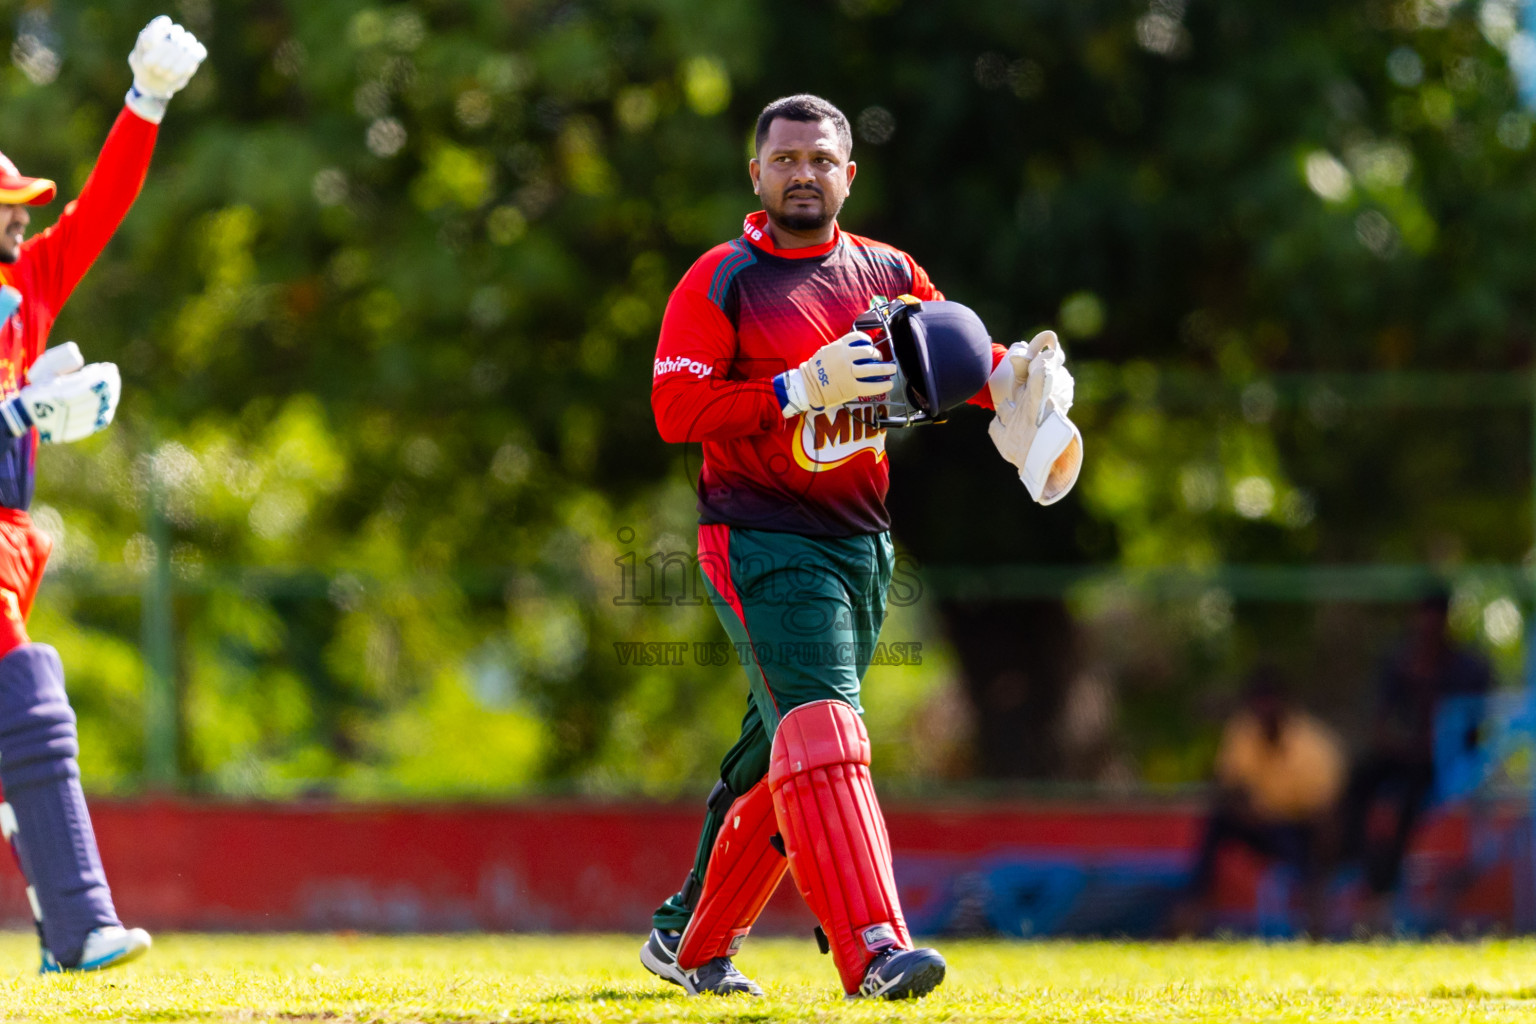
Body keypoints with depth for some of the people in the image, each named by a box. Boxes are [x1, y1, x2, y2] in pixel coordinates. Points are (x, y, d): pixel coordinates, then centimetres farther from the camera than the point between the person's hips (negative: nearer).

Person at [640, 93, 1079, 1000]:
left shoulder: (887, 274, 12)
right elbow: (677, 408, -12)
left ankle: (693, 942, 27)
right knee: (819, 726, -22)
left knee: (782, 760, 12)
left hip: (862, 545, 6)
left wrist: (1017, 381, -12)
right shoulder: (720, 282, -4)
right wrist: (802, 389, -21)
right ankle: (872, 950, -34)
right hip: (761, 542, -6)